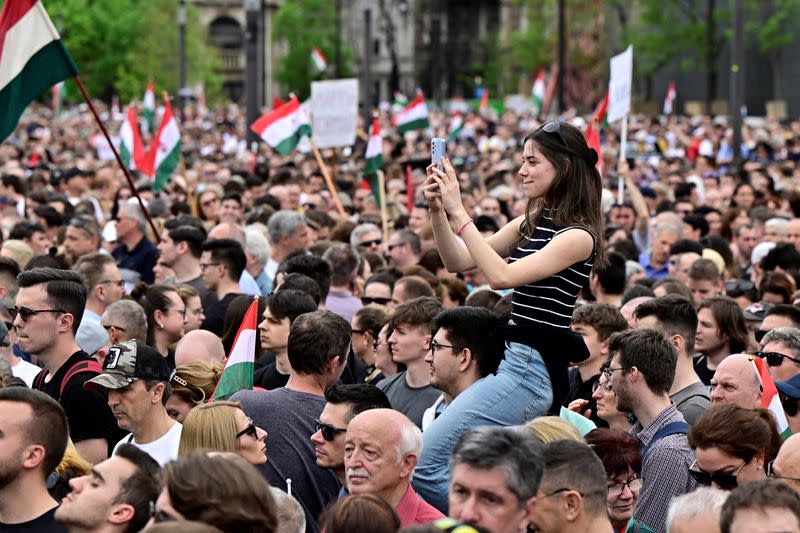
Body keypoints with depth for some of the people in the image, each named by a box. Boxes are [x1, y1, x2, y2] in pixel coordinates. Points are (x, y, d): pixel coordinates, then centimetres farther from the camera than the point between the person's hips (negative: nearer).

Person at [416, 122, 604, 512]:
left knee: (422, 463, -16)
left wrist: (459, 212, -21)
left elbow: (502, 276, -22)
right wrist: (438, 211, -2)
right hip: (509, 359, 9)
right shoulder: (528, 225, 14)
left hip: (530, 368, -9)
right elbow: (457, 262, 13)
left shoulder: (579, 236, -12)